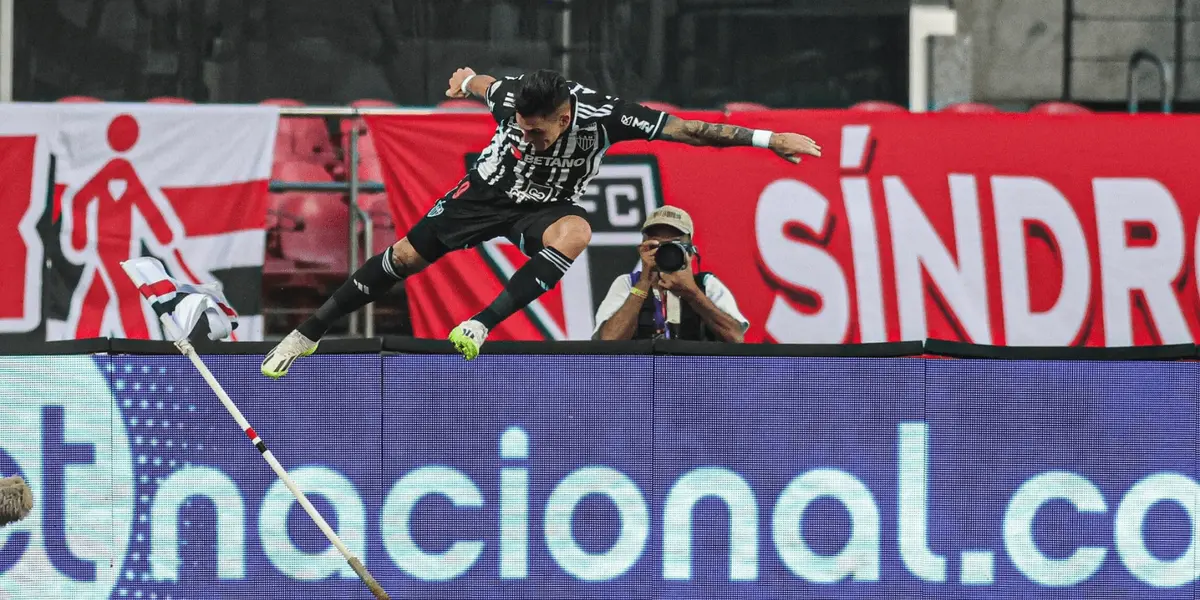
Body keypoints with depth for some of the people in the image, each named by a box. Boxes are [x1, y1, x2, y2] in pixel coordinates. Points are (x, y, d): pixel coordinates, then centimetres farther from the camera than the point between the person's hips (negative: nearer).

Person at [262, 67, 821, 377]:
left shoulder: (603, 116, -33)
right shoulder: (509, 98, -27)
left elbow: (688, 129, -31)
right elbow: (478, 82, 0)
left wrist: (768, 139, -35)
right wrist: (465, 80, 25)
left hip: (545, 208, -1)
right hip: (488, 191, 1)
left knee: (574, 232, -37)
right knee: (406, 255, -4)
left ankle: (480, 325, -38)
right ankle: (308, 334, 12)